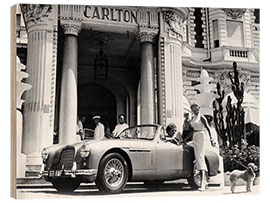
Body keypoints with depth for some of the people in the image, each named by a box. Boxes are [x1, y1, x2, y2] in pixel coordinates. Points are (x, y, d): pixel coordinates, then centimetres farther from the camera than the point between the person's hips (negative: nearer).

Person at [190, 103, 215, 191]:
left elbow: (208, 128, -14)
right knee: (198, 158, 10)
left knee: (200, 158, -17)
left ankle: (202, 184, -23)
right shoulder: (193, 118, 16)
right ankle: (204, 181, 19)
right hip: (195, 138, 9)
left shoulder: (201, 117, -7)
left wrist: (211, 139, -24)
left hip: (201, 137, -9)